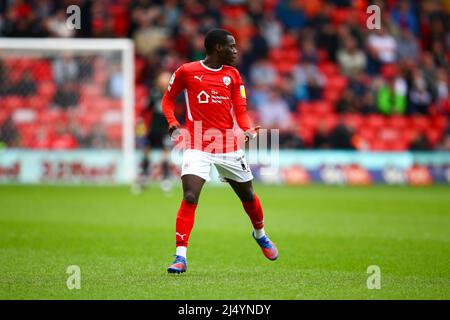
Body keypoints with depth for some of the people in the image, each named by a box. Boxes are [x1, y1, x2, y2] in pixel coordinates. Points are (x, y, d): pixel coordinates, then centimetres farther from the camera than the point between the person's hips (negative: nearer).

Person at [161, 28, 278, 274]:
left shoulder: (232, 75, 7)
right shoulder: (186, 72, -2)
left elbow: (240, 110, 5)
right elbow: (168, 99, 10)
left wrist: (248, 130, -14)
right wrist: (173, 124, -7)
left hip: (228, 147, 4)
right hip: (197, 146, -4)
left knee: (248, 195, 17)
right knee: (190, 198, -19)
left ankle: (260, 234, 47)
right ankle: (180, 256, -17)